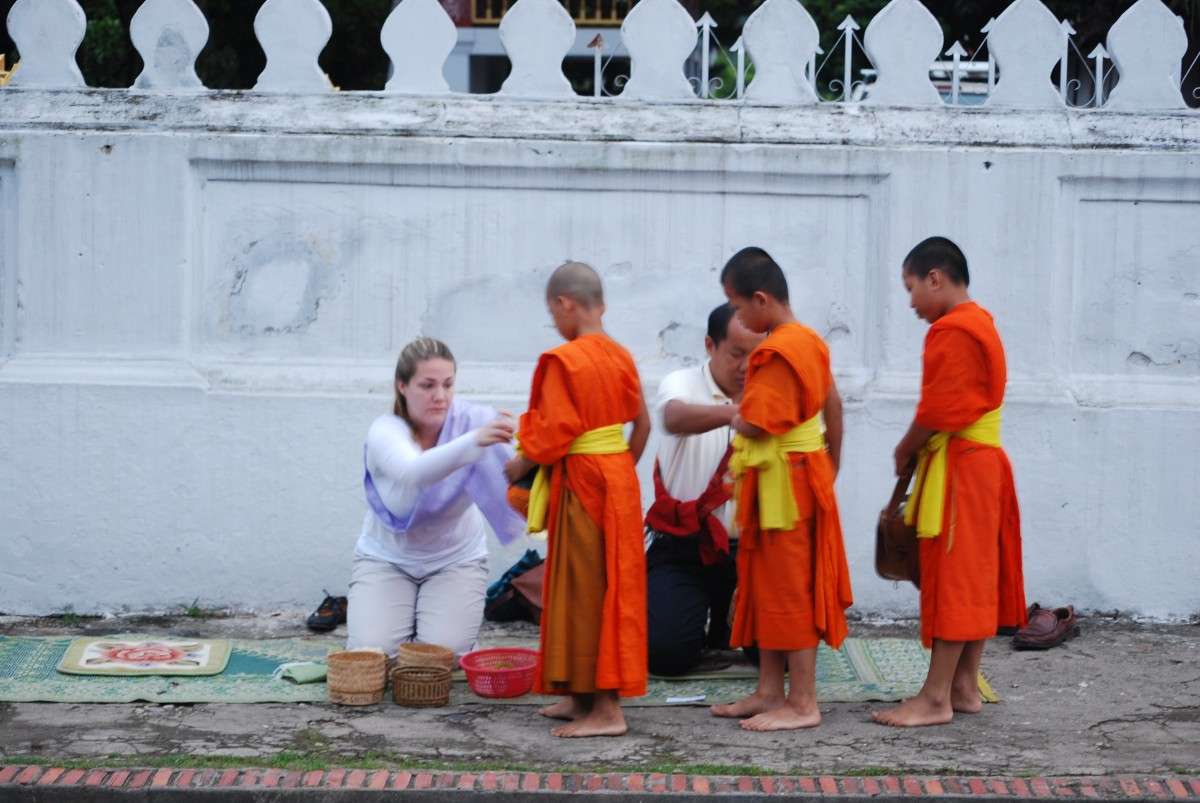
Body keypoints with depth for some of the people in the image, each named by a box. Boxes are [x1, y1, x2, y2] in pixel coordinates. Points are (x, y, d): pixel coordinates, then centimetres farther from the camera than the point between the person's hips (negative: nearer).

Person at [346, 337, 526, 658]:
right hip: (386, 559, 0)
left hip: (456, 560, 1)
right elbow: (414, 472, -46)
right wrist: (474, 441, -63)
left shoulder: (471, 419, -18)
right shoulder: (385, 432, -23)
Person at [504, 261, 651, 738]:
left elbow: (556, 432, -19)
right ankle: (585, 697, 23)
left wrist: (521, 464, -4)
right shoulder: (620, 357, 7)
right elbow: (642, 424, 11)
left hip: (579, 484, -8)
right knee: (609, 588, 13)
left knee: (585, 592, -3)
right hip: (619, 479, 8)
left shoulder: (562, 361, -16)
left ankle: (606, 711, -2)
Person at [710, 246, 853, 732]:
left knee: (789, 590, -3)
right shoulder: (810, 341, 10)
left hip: (782, 485, -10)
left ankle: (803, 703, 3)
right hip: (808, 470, 10)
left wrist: (730, 416, -3)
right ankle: (770, 691, 22)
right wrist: (832, 465, 25)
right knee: (765, 587, 15)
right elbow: (833, 405, 17)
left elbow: (756, 425, -24)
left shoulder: (775, 353, -20)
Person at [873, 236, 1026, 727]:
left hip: (957, 467, -10)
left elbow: (937, 413, -19)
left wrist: (905, 451, -3)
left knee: (953, 580, -8)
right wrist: (916, 451, 7)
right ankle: (965, 686, 17)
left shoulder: (951, 333, -16)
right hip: (984, 462, 10)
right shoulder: (980, 325, 16)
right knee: (974, 579, 12)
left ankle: (936, 697, -6)